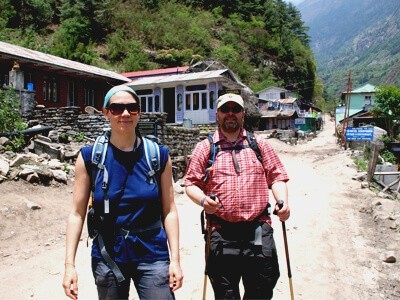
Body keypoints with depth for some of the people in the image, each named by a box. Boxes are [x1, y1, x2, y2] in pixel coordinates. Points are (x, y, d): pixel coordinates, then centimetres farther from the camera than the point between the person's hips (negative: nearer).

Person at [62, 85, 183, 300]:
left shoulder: (159, 155, -4)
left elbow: (169, 211, -3)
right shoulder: (89, 157, -5)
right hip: (108, 255, 1)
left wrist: (175, 259, -5)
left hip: (152, 253, 0)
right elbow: (77, 213, -2)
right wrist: (69, 264, -7)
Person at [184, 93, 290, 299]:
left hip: (259, 232, 2)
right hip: (221, 234, -1)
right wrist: (202, 199, -15)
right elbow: (191, 183, 5)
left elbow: (277, 176, 11)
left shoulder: (259, 144, 11)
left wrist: (283, 202, -7)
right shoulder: (204, 148, 6)